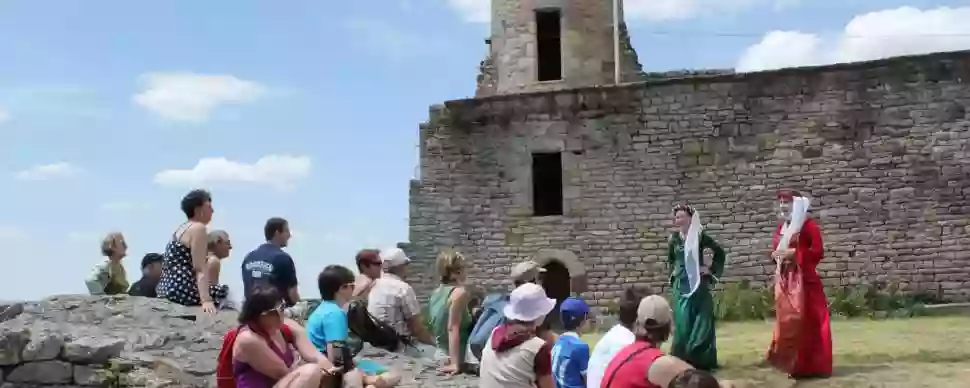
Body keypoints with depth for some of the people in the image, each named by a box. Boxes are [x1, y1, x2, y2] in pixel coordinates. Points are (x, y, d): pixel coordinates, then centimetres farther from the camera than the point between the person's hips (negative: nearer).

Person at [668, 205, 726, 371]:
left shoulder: (700, 235, -6)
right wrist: (674, 272, 10)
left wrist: (712, 270, 0)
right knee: (682, 322, 0)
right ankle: (683, 360, 8)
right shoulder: (674, 238, 3)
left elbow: (719, 252, 4)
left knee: (702, 321, 2)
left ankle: (703, 360, 12)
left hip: (699, 284, -2)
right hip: (681, 285, 2)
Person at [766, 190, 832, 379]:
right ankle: (792, 362, 18)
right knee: (786, 320, 9)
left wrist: (794, 253, -20)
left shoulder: (808, 224, -8)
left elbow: (817, 251, -15)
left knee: (807, 321, -4)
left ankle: (811, 365, 2)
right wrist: (776, 254, -2)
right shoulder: (781, 226, 14)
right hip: (784, 279, 7)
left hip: (803, 279, -7)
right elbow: (775, 249, 20)